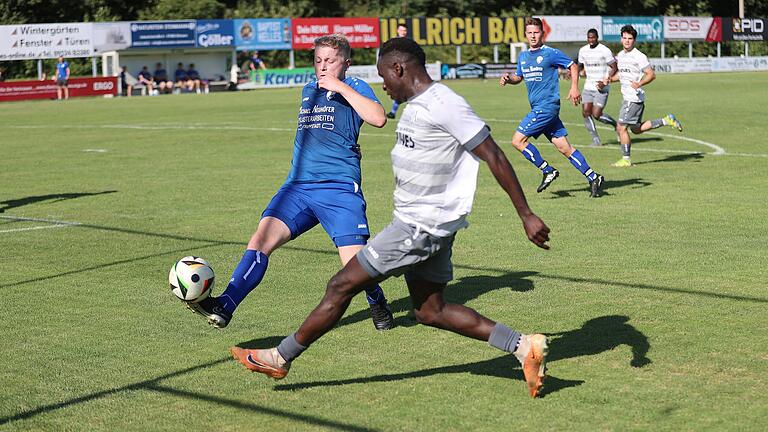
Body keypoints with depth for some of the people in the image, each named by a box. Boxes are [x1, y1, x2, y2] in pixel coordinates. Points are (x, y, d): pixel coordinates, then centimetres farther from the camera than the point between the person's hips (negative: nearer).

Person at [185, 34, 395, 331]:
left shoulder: (354, 88, 3)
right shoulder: (308, 91, 22)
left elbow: (378, 118, -17)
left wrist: (340, 87, -15)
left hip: (340, 189, -5)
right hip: (297, 187, 5)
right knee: (262, 237, -16)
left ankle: (378, 303, 20)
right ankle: (225, 306, -24)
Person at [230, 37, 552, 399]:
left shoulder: (444, 105, -18)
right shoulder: (417, 105, 13)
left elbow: (495, 157, -18)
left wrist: (526, 214, -17)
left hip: (421, 226, -10)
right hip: (417, 222, 10)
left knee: (342, 286, -3)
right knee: (429, 311, 13)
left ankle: (279, 358, 10)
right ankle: (523, 346, 11)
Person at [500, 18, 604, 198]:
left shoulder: (551, 53, -6)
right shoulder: (523, 56, 15)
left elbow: (573, 66, 1)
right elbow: (519, 77, 28)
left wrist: (574, 88, -10)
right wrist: (508, 79, 7)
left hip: (547, 107, -7)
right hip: (538, 108, 7)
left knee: (518, 140, -11)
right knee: (564, 147, 5)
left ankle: (548, 171, -1)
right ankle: (593, 178, 8)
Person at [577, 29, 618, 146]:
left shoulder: (604, 51, -11)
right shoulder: (583, 50, 8)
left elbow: (614, 67, -8)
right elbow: (580, 65, 23)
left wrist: (607, 79, -21)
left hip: (601, 88, -6)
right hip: (588, 87, 6)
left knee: (596, 115, -10)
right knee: (586, 113, -5)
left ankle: (615, 124, 19)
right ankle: (596, 140, 6)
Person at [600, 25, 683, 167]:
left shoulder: (639, 56, -13)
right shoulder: (620, 55, 13)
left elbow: (651, 74, -14)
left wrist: (639, 84, -29)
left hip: (634, 98, -9)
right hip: (628, 97, 9)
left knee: (621, 128, -7)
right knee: (636, 129, 17)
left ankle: (626, 159, 2)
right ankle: (667, 120, 23)